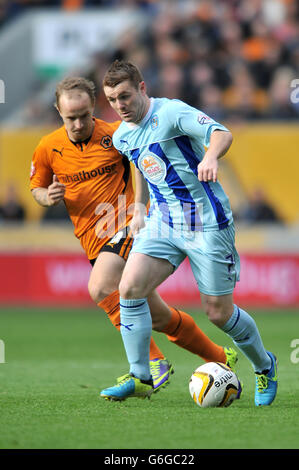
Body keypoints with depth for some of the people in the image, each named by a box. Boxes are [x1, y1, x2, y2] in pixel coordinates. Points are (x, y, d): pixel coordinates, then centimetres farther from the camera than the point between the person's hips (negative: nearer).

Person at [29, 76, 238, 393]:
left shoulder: (117, 135, -7)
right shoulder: (48, 149, 3)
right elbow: (36, 188, 17)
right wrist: (47, 197, -5)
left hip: (127, 226, -5)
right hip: (94, 242, 5)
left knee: (100, 288, -30)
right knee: (157, 316, 7)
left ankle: (152, 361, -22)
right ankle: (220, 358, 23)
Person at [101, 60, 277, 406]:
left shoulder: (171, 112, -16)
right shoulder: (122, 137, 7)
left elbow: (222, 133, -29)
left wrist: (211, 156, -51)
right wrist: (139, 207, 19)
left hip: (206, 224, -6)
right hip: (162, 222, 6)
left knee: (219, 312, 0)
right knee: (130, 288, -16)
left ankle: (264, 366, 27)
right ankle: (139, 377, -7)